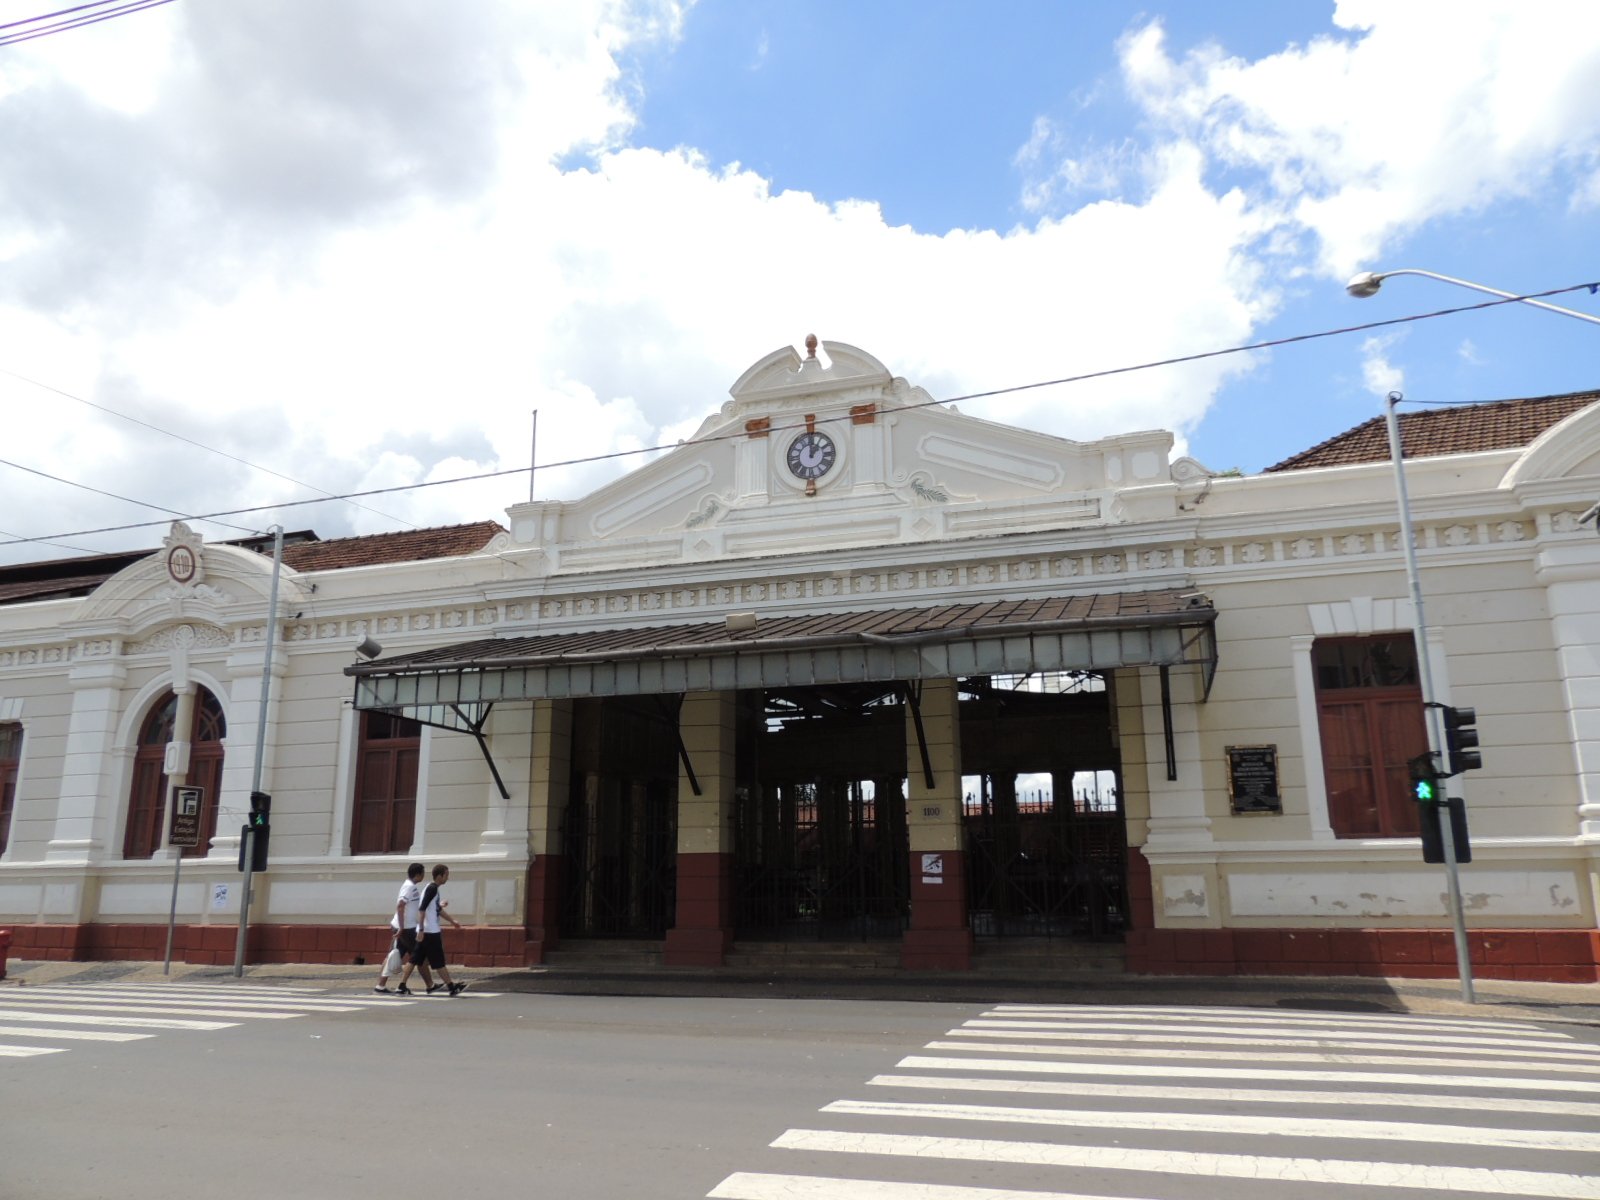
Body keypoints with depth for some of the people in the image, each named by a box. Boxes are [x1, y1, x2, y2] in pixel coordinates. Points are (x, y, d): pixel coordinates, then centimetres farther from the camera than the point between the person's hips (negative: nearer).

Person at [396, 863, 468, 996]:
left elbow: (438, 910, 26)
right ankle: (453, 987, 1)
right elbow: (422, 909, -22)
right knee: (439, 962, -3)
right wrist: (421, 930, -24)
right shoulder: (432, 889, -15)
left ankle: (402, 986, 10)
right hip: (430, 931, -9)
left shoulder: (432, 889, 15)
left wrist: (452, 920, 28)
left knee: (415, 959, 10)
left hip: (425, 931, 9)